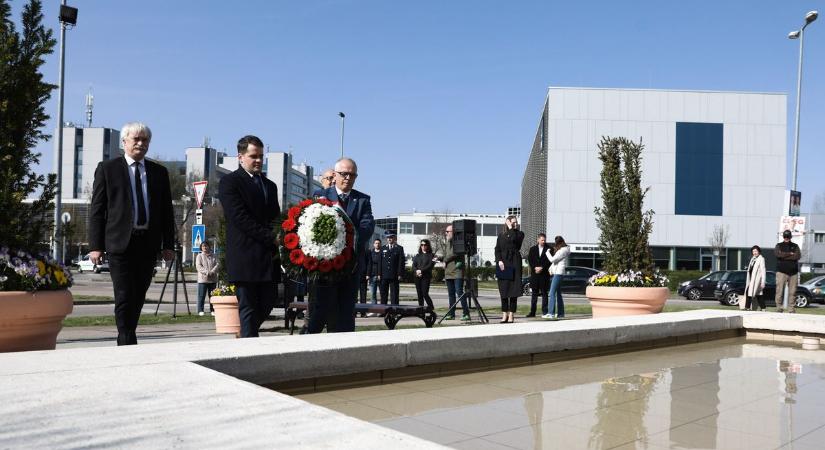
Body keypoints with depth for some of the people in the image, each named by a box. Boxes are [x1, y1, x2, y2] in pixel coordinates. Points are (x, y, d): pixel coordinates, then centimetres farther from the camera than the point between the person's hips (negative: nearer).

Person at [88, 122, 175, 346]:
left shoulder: (159, 172, 14)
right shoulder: (107, 168, 6)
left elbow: (167, 210, 13)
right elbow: (96, 209, 2)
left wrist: (168, 244, 6)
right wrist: (95, 245, -5)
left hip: (148, 243, 3)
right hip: (120, 242, -3)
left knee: (138, 298, 8)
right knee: (125, 297, -8)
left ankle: (125, 341, 19)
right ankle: (128, 344, -3)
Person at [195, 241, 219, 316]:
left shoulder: (213, 256, 12)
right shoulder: (199, 256, 5)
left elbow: (217, 264, 3)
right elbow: (198, 266, -6)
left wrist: (212, 272, -15)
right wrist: (206, 272, -18)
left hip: (213, 279, 3)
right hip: (203, 279, -3)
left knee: (212, 296, 6)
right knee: (201, 296, -3)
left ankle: (213, 310, 13)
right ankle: (200, 311, 1)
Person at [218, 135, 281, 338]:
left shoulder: (270, 185, 20)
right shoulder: (230, 182, -2)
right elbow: (240, 218, -13)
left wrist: (278, 246, 1)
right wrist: (271, 237, -15)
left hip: (269, 258, 7)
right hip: (245, 258, -7)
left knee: (268, 304, 9)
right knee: (248, 308, -3)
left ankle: (247, 335, 28)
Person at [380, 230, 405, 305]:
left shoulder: (399, 248, 4)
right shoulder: (383, 248, 13)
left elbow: (401, 262, -1)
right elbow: (380, 262, 11)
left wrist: (400, 274, -9)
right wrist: (379, 274, 2)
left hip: (394, 276, -3)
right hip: (384, 276, 3)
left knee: (394, 294, -1)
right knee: (383, 294, 4)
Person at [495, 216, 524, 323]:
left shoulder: (519, 234, 7)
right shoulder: (501, 235, 14)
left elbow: (514, 239, -16)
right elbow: (497, 249, 7)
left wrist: (511, 228, -4)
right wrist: (499, 261, -9)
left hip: (514, 263, -2)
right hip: (503, 264, 2)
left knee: (513, 290, -4)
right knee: (503, 289, 3)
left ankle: (511, 314, 0)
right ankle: (504, 314, 9)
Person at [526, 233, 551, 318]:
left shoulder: (548, 249, 2)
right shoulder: (532, 249, 11)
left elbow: (549, 261, -4)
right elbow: (530, 260, 5)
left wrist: (541, 268, -12)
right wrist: (535, 268, -9)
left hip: (544, 274, -2)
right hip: (534, 274, 2)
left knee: (544, 293, 1)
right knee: (534, 293, 5)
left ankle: (544, 312, 4)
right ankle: (532, 312, 7)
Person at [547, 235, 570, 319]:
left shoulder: (563, 251, -13)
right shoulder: (562, 250, 17)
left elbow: (552, 259, -16)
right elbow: (555, 260, 23)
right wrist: (551, 268, 10)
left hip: (558, 273, -10)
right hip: (557, 273, 10)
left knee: (552, 293, -13)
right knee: (558, 294, 12)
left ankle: (551, 313, -17)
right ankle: (560, 313, 15)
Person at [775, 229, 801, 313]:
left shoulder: (795, 246, 14)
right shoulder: (779, 245, 10)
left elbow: (798, 256, -5)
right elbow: (778, 254, -10)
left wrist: (784, 256, -9)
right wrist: (790, 254, -7)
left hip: (793, 272, 2)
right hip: (781, 272, -2)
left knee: (792, 292, 1)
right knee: (780, 291, -7)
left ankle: (792, 309, 5)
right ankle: (779, 309, -4)